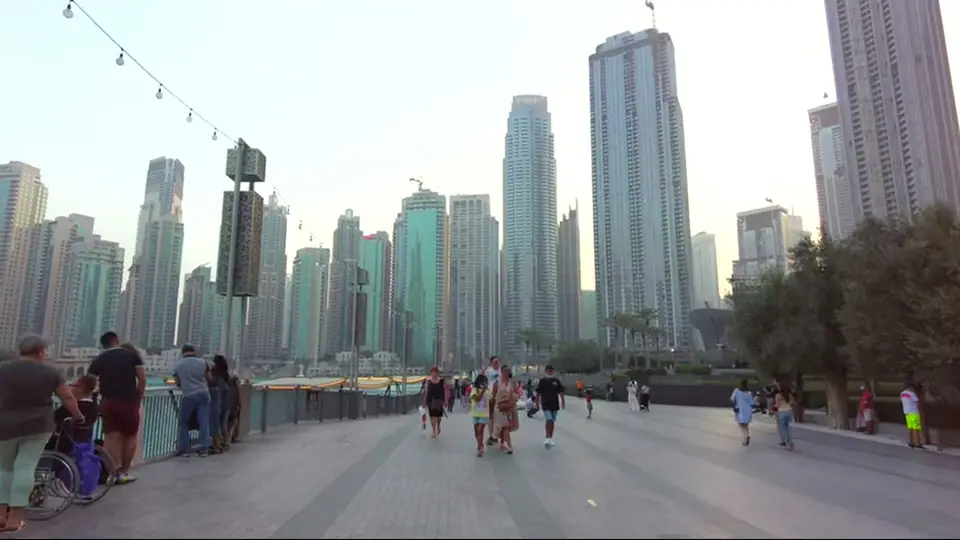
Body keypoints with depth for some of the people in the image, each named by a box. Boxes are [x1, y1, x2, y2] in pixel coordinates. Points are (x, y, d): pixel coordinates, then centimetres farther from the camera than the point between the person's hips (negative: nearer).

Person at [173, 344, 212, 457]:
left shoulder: (178, 365, 1)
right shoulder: (203, 362, 1)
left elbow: (177, 383, 8)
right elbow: (209, 379, 10)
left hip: (188, 397, -1)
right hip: (203, 394, 1)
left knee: (184, 423, 13)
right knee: (204, 422, 4)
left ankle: (184, 449, 13)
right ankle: (204, 449, 6)